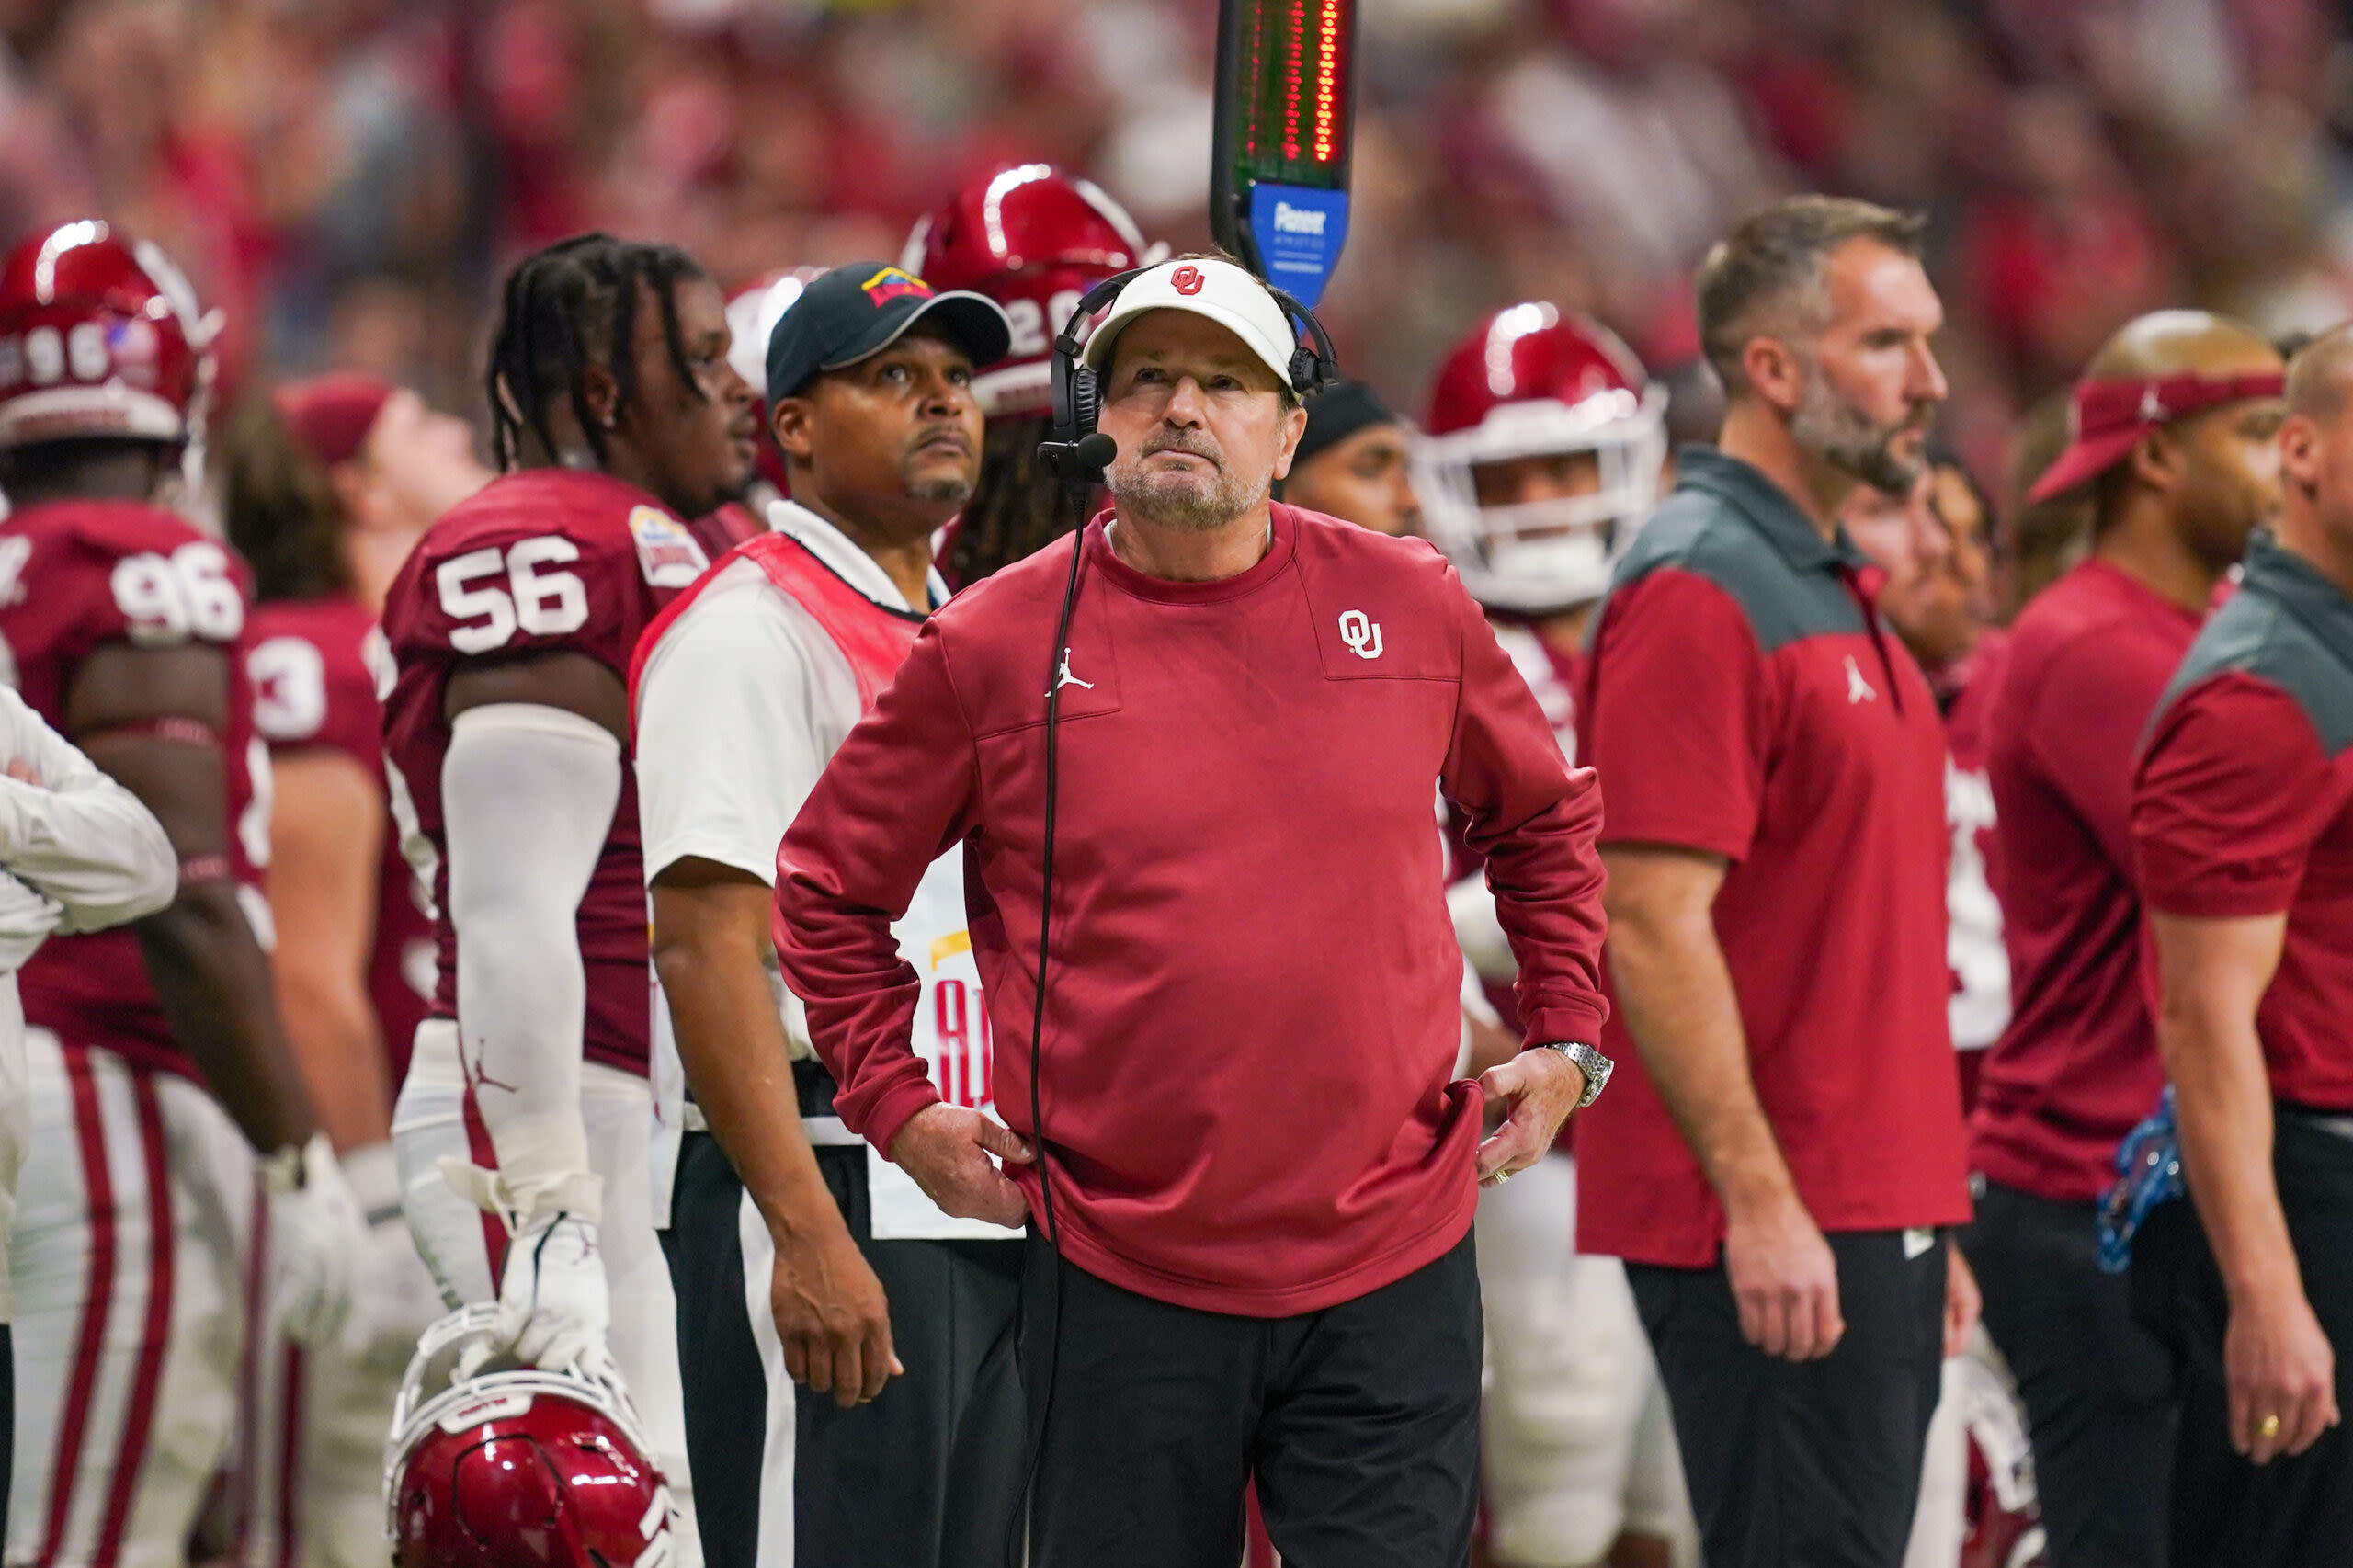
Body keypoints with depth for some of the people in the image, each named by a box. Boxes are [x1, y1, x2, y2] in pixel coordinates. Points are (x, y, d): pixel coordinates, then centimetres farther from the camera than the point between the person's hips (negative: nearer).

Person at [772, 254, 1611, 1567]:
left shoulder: (1413, 607, 5)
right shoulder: (996, 646, -1)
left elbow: (1545, 818, 21)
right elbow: (828, 884, 9)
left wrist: (1566, 1042, 13)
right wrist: (898, 1105, 2)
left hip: (1390, 1267, 1)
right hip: (1122, 1284, -1)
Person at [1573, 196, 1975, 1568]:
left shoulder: (1834, 593, 19)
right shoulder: (1697, 594, -13)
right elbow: (1652, 925, -19)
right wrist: (1759, 1201, -22)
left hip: (1875, 1219, 10)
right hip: (1774, 1236, -10)